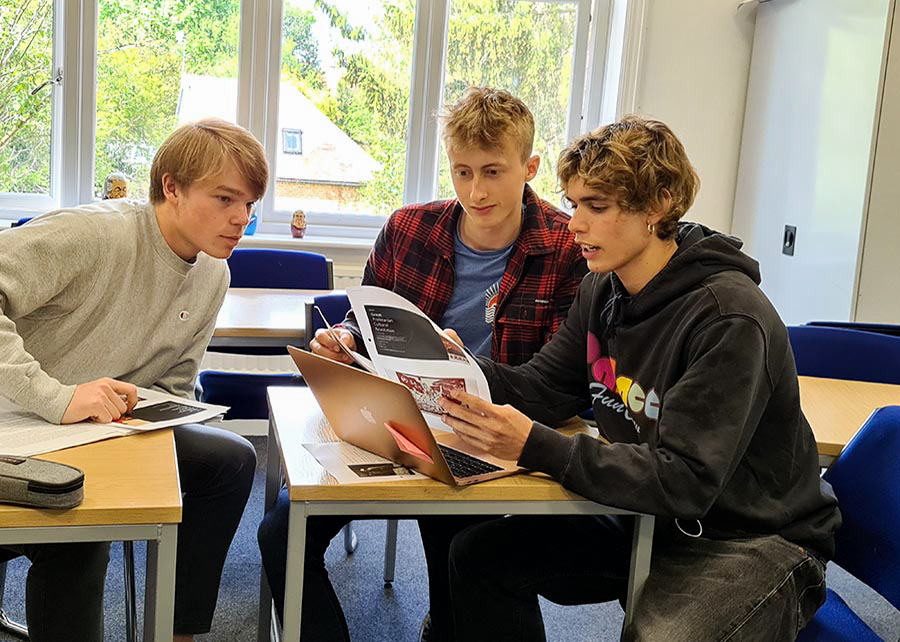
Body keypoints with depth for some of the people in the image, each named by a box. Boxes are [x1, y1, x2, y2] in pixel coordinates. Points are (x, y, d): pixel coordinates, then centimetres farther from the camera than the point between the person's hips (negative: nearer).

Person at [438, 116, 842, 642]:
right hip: (652, 515, 7)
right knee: (481, 553, -1)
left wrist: (535, 446, -36)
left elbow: (684, 482, -29)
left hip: (754, 538, -7)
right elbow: (540, 391, 2)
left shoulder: (730, 318, -25)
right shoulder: (603, 291, 2)